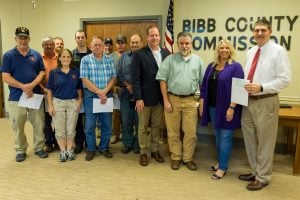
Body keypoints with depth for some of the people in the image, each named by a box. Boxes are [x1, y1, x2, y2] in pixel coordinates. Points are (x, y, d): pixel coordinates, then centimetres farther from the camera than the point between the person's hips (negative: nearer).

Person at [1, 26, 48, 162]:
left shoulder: (36, 55, 6)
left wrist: (32, 85, -15)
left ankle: (39, 148, 23)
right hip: (16, 97, -1)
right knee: (18, 126, 8)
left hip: (36, 95, 2)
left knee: (39, 124, 8)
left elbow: (42, 73, 2)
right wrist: (23, 87, -16)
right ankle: (20, 150, 24)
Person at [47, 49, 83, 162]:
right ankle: (63, 151, 18)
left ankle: (70, 150, 20)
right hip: (58, 102, 0)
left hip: (73, 103, 1)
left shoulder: (76, 72, 3)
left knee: (71, 129, 8)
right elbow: (50, 90, 1)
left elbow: (79, 89, 7)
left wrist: (80, 101, -4)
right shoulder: (54, 72, 0)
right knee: (60, 129, 6)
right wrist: (50, 105, -4)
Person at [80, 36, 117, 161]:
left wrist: (104, 91, -12)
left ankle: (104, 148, 25)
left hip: (107, 95, 2)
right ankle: (91, 149, 19)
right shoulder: (85, 60, -1)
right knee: (90, 125, 3)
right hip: (90, 95, -2)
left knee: (107, 124, 8)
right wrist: (98, 92, -13)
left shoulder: (109, 60, 7)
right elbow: (85, 80, -8)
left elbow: (113, 77, 2)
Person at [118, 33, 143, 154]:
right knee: (126, 120, 7)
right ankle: (127, 144, 21)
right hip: (126, 93, 2)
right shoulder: (124, 56, 10)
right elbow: (119, 74, 5)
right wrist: (128, 86, -9)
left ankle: (137, 144, 19)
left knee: (139, 120, 5)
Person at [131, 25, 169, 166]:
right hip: (145, 97, -4)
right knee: (143, 127, 9)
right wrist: (138, 98, -16)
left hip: (160, 97, 4)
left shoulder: (165, 53, 7)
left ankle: (155, 150, 30)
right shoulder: (139, 54, -7)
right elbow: (135, 78, -10)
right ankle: (143, 152, 24)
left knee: (157, 126, 14)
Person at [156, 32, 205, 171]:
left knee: (191, 132, 4)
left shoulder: (198, 60, 6)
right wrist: (166, 101, -7)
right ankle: (175, 157, 24)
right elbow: (162, 80, -2)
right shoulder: (170, 59, 1)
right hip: (172, 99, -1)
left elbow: (202, 82, 8)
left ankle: (188, 158, 22)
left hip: (190, 100, 1)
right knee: (173, 132, 8)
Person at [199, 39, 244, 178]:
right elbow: (204, 86, 12)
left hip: (226, 108, -6)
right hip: (212, 107, 6)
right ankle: (220, 162, 31)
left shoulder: (235, 66, -7)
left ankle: (223, 167, 11)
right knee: (218, 137, 16)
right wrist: (201, 104, 7)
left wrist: (232, 108, -18)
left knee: (225, 138, 0)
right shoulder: (211, 66, 11)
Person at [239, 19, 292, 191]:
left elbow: (285, 79, -14)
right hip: (248, 101, 7)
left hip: (266, 102, -7)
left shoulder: (278, 51, -9)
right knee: (250, 140, 16)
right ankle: (255, 172, 35)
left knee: (265, 142, 6)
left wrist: (261, 87, -23)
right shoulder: (250, 52, 12)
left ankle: (263, 177, 23)